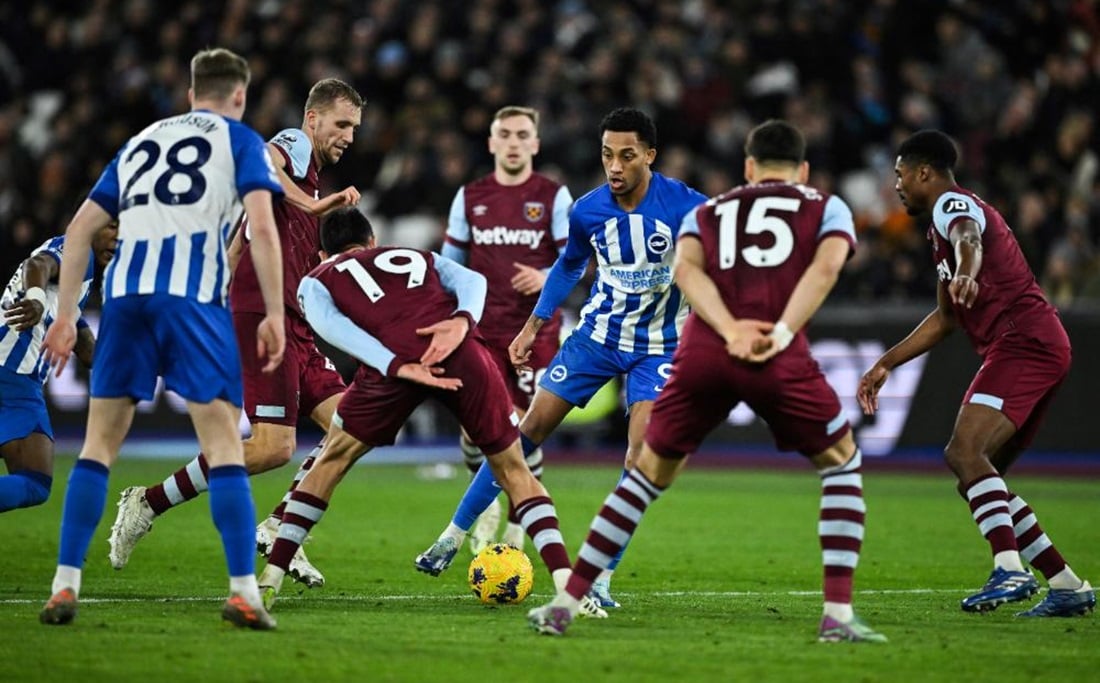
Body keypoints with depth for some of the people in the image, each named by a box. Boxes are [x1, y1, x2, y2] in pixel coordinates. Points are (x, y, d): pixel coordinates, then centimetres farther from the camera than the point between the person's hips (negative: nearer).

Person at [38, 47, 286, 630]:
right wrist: (274, 314, -2)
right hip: (194, 294, -4)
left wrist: (65, 315, 24)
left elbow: (79, 230, 23)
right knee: (223, 441, -1)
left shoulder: (141, 142, 27)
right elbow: (261, 226, -3)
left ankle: (65, 587, 4)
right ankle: (243, 593, -7)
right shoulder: (240, 140, 14)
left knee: (100, 441, 10)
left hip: (125, 291, 4)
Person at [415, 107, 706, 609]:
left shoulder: (685, 206, -20)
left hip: (656, 346, -3)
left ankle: (600, 580, -9)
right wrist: (534, 325, 13)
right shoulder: (587, 210, -7)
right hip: (597, 335, 3)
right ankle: (452, 538, 12)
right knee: (528, 430, 0)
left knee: (640, 455, -18)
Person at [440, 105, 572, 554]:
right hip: (482, 329, 1)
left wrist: (546, 278, -22)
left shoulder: (553, 196, 1)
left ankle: (520, 516, 16)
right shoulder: (470, 197, 8)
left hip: (537, 330, -1)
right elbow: (450, 264, 15)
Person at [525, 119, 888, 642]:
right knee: (841, 465, 18)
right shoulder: (826, 207, 22)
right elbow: (826, 265, -1)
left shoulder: (707, 212, 28)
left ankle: (565, 604, 14)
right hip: (780, 361, -2)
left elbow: (686, 268, 6)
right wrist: (783, 334, -9)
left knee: (649, 474, 19)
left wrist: (731, 331, -6)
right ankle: (838, 615, 7)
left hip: (701, 352, 2)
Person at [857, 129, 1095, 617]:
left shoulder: (954, 205, -4)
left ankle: (1010, 570, -39)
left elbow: (969, 239, -31)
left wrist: (966, 274, -54)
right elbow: (946, 318, 37)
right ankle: (1067, 585, 12)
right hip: (1039, 347, 10)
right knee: (980, 475, 11)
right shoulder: (944, 223, 28)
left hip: (1024, 343, -10)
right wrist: (886, 364, 37)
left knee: (964, 452, -25)